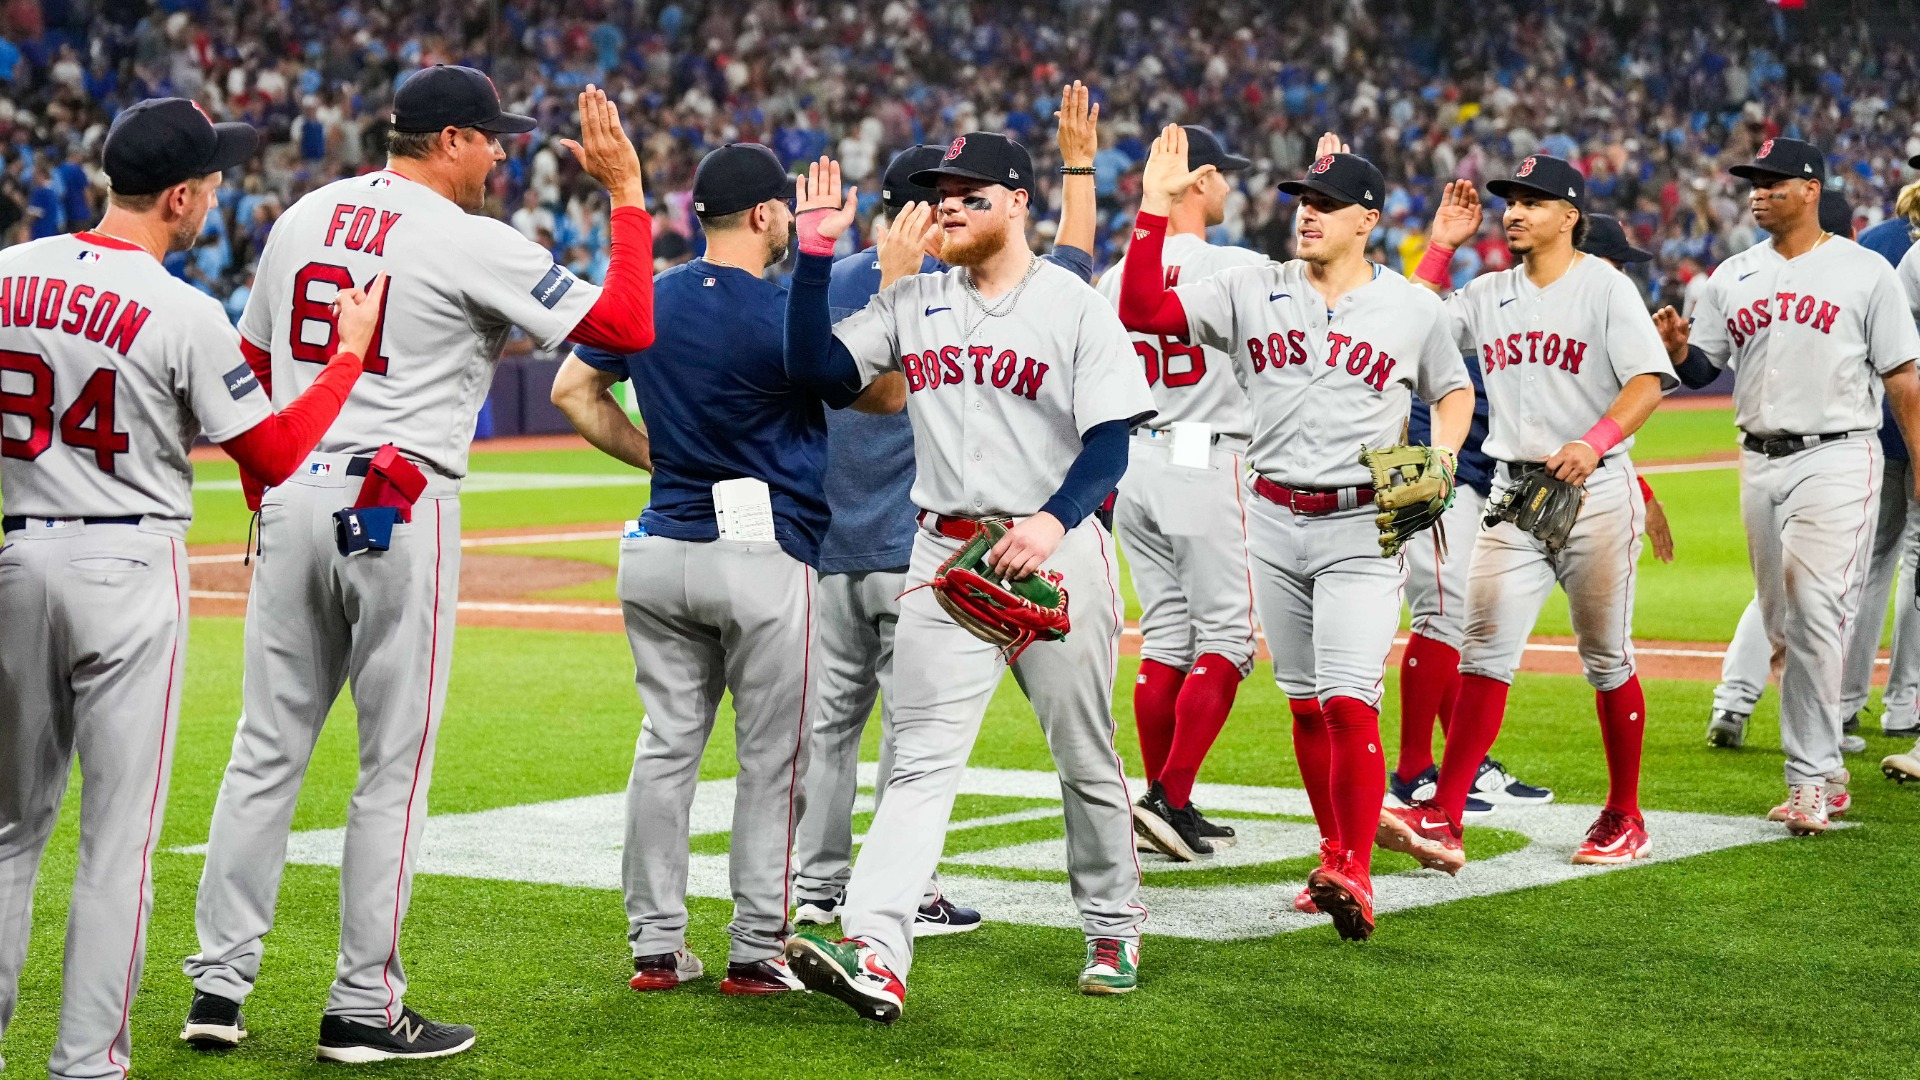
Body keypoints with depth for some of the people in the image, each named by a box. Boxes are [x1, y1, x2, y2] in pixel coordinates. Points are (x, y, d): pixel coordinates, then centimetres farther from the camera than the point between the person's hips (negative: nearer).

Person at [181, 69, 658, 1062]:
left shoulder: (302, 217, 12)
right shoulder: (470, 244, -8)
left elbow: (252, 368, 18)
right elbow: (627, 326, -9)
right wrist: (627, 191, 0)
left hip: (291, 501, 6)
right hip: (400, 509, -6)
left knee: (267, 747, 10)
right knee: (393, 764, 1)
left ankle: (218, 986, 10)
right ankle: (363, 1010, 4)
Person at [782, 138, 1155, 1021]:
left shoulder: (1075, 307, -3)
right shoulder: (914, 304, 12)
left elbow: (1110, 442, -9)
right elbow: (815, 364, 4)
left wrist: (1054, 520, -26)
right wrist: (815, 255, -5)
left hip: (1057, 552, -3)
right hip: (945, 553, 3)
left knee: (1086, 757, 8)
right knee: (922, 758, -8)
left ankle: (1112, 931, 27)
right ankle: (876, 954, -19)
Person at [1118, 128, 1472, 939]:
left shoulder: (1414, 308, 2)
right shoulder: (1252, 292, 3)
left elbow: (1453, 390, 16)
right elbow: (1140, 310, -6)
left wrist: (1441, 455, -4)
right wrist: (1154, 206, -12)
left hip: (1362, 524, -3)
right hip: (1274, 521, 3)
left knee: (1349, 700, -15)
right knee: (1304, 703, 10)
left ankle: (1356, 875, -12)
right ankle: (1334, 857, 23)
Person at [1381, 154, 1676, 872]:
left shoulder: (1604, 287, -4)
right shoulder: (1487, 294, 13)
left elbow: (1649, 382, -13)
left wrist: (1592, 443, -29)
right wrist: (1441, 246, 5)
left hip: (1595, 491, -4)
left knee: (1606, 658, 6)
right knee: (1485, 651, -5)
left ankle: (1624, 820, 18)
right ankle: (1443, 822, -12)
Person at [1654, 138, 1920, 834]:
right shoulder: (1734, 276, 12)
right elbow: (1702, 365, 12)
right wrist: (1677, 346, -11)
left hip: (1837, 458, -5)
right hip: (1761, 461, 5)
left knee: (1815, 613, -16)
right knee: (1783, 621, 9)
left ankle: (1809, 779, -15)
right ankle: (1826, 775, 20)